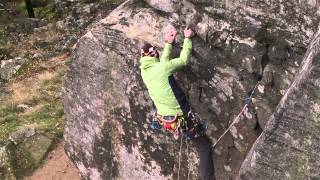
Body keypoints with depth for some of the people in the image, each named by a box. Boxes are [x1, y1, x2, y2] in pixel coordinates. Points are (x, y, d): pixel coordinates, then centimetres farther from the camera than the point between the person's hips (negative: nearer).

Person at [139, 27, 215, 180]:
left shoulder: (144, 71, 2)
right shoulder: (161, 68, -17)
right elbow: (184, 59, -4)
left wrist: (168, 43, 28)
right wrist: (187, 38, 8)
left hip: (164, 120, 6)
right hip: (181, 118, -6)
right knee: (204, 147, 8)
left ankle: (176, 132, 44)